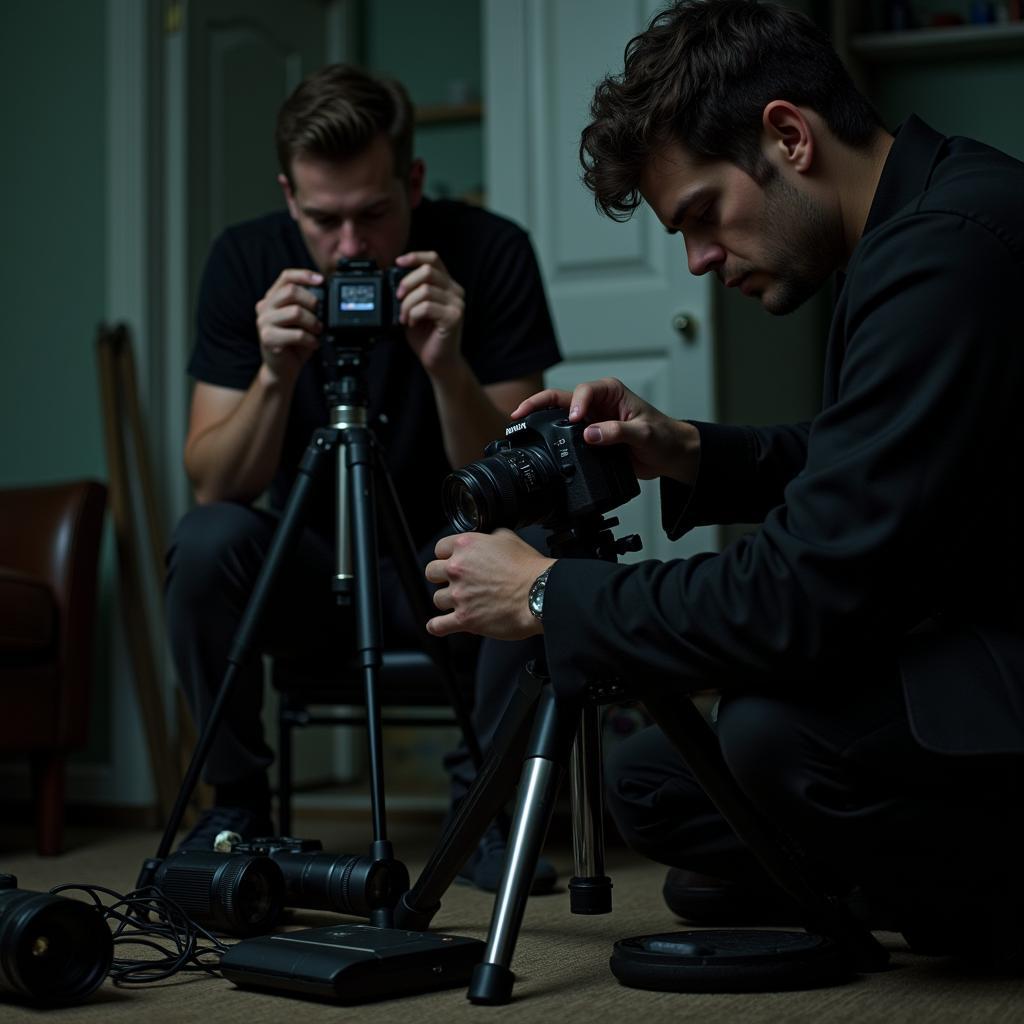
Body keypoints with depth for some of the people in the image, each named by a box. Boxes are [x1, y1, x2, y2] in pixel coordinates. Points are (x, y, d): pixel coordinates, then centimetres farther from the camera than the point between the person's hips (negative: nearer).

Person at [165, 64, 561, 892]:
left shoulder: (489, 252, -15)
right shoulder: (247, 261, -11)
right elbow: (214, 484, -14)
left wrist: (447, 367, -34)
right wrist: (276, 374, -32)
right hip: (311, 567, 1)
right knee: (209, 542, -28)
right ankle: (237, 804, -7)